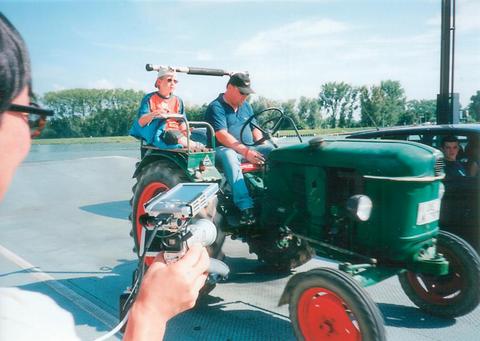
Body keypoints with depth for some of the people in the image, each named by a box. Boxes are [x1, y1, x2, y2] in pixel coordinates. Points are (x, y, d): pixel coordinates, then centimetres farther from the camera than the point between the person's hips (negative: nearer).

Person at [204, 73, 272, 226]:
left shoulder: (246, 106, 18)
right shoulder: (216, 107, -6)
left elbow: (255, 130, 19)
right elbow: (222, 136, -19)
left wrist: (263, 148, -2)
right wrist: (246, 151, -28)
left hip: (249, 150, 6)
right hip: (225, 150, -6)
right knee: (229, 155, -41)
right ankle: (245, 207, -48)